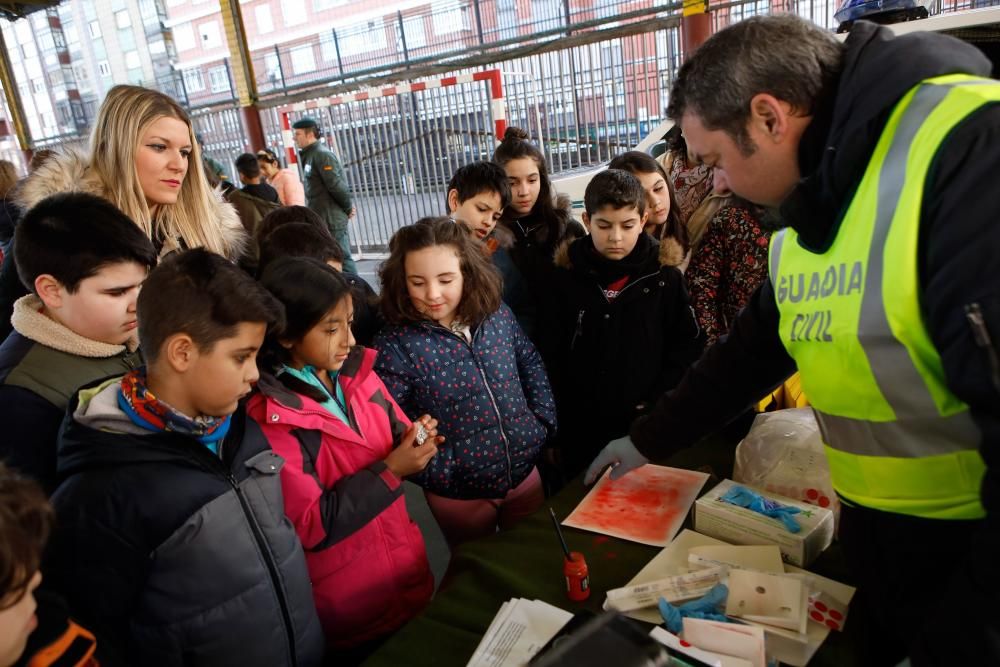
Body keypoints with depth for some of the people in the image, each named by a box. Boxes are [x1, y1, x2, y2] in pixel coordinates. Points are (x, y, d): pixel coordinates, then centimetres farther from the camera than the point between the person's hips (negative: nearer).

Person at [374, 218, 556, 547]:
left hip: (524, 473, 4)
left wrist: (544, 424, 1)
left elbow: (532, 366, 7)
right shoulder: (394, 345, -20)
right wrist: (446, 471, -21)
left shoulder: (497, 315, -7)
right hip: (457, 492, -3)